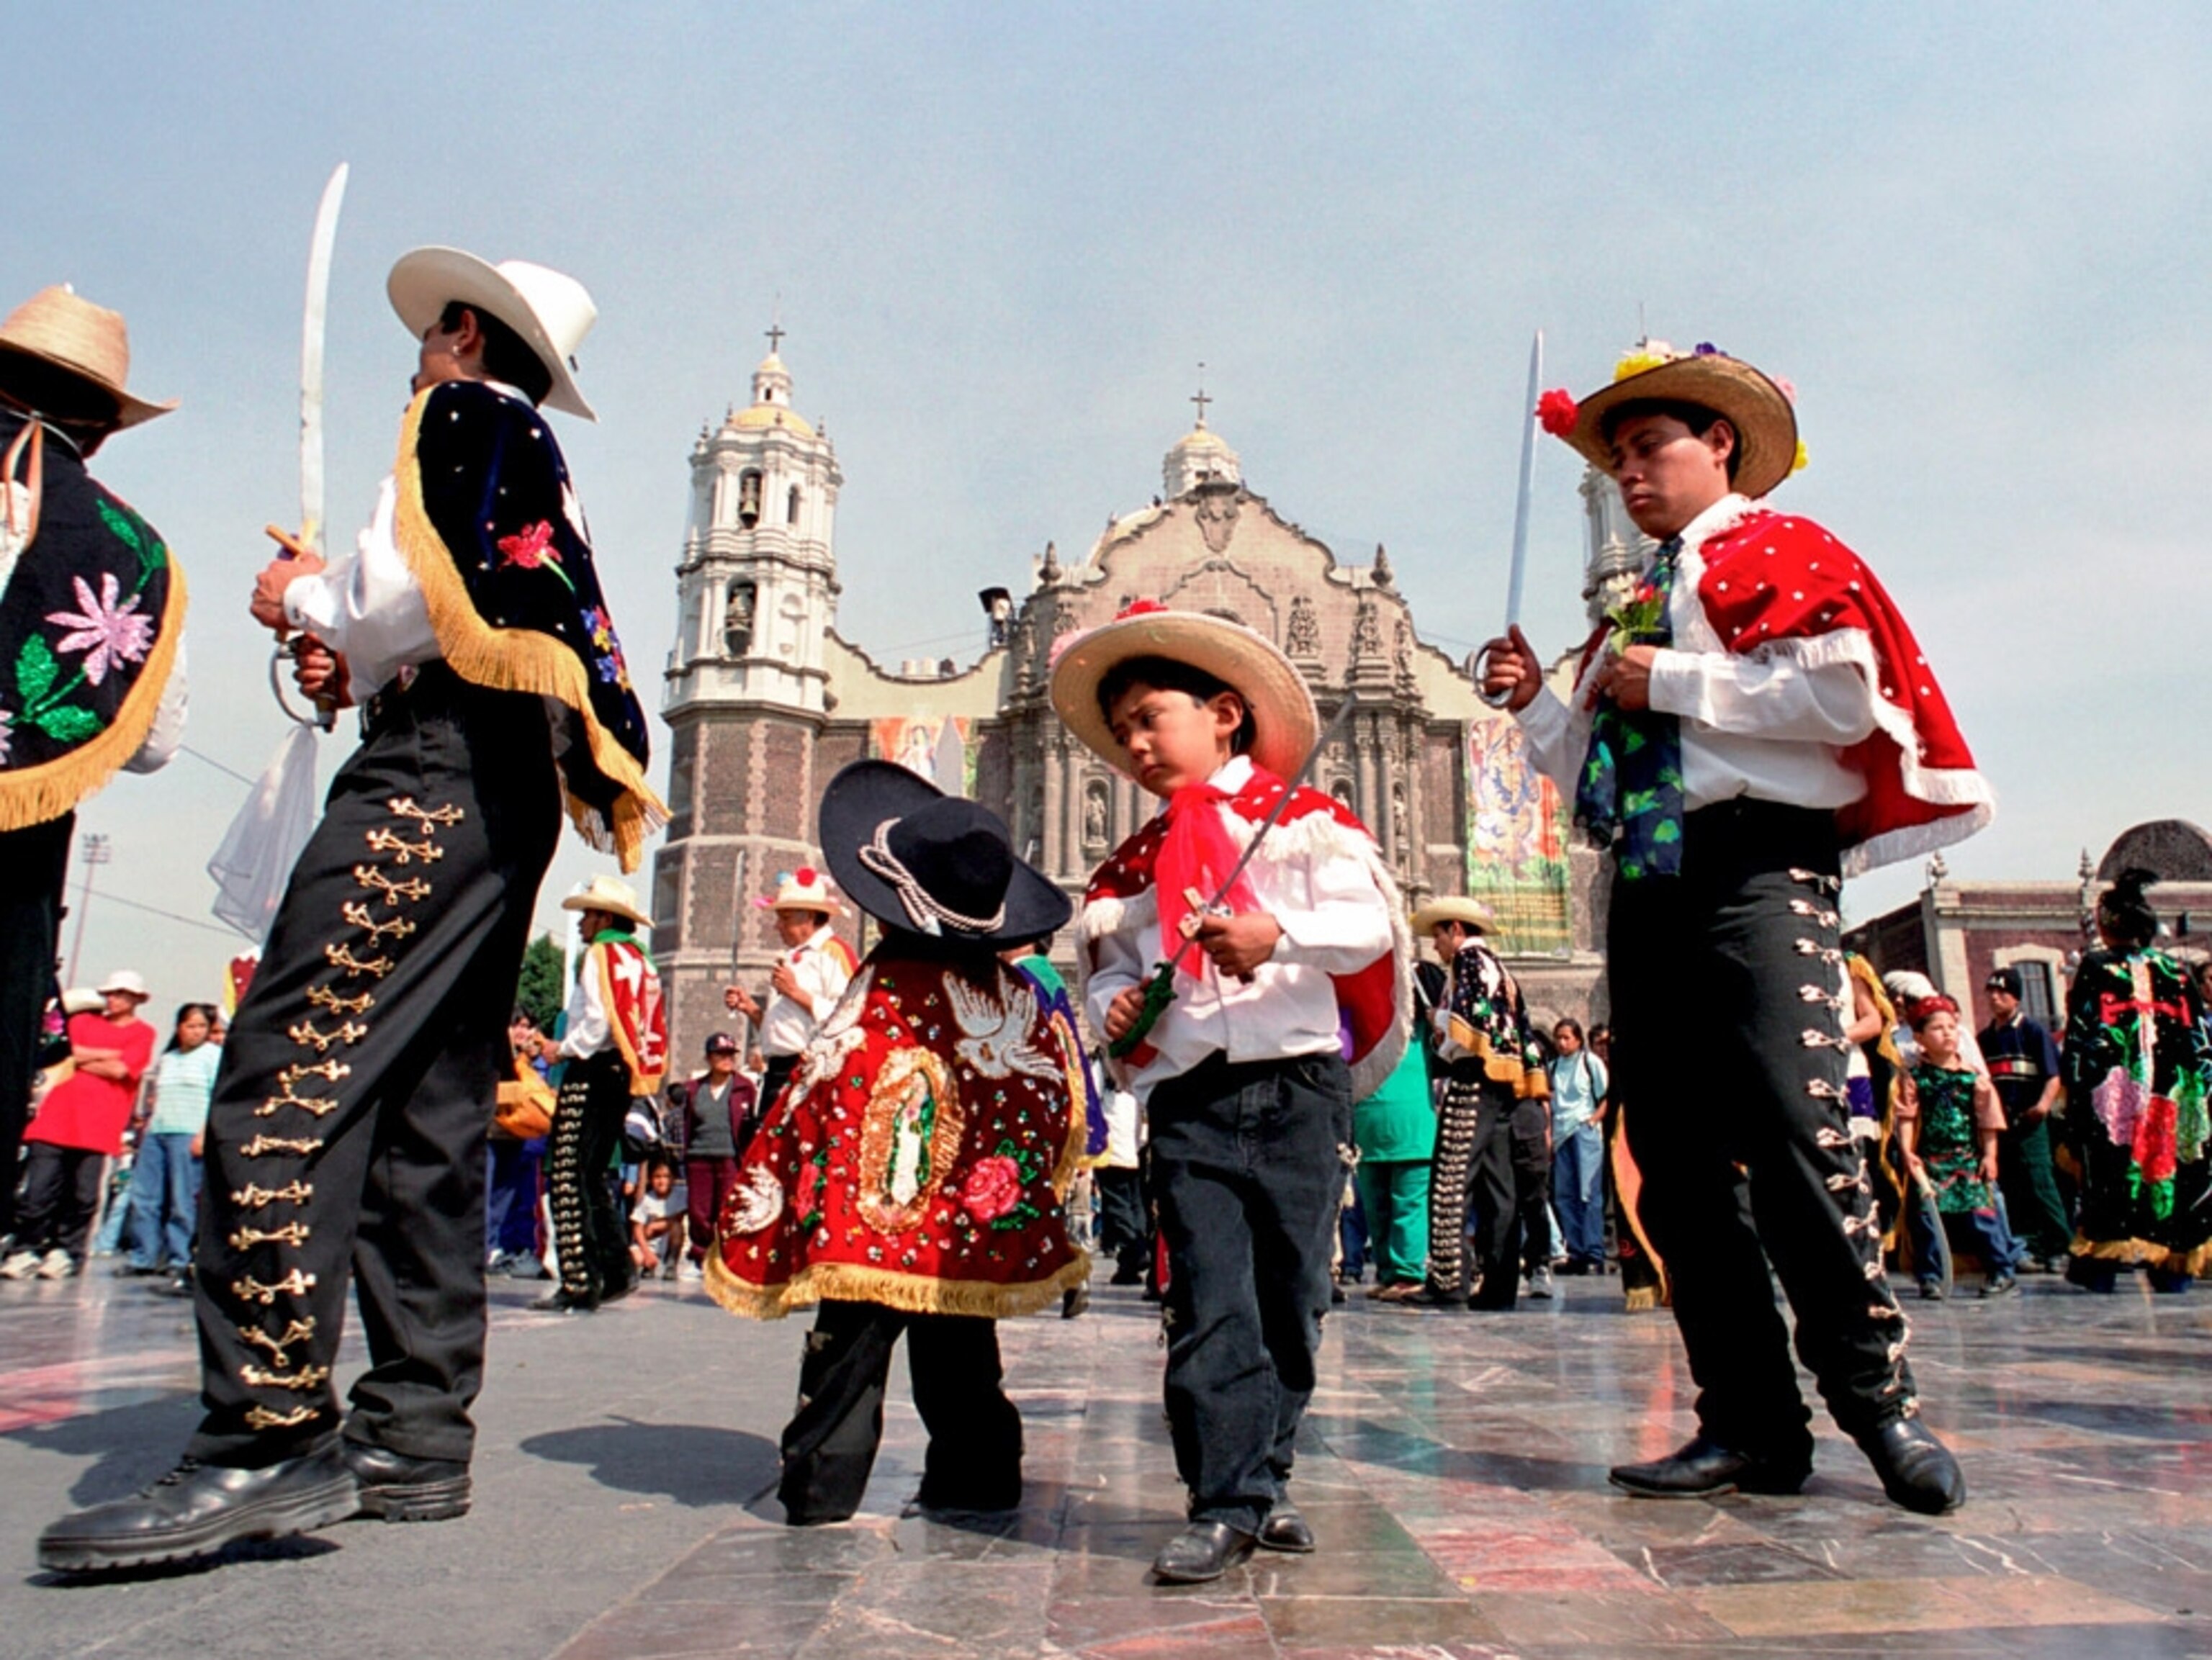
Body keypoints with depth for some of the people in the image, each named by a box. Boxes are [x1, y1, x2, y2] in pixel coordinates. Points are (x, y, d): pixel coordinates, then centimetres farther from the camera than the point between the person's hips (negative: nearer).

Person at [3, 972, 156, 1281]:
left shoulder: (142, 1033, 6)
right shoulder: (83, 1022, 19)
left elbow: (119, 1070, -6)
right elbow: (65, 1051, 3)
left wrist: (81, 1059, 2)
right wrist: (109, 1055, -2)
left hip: (98, 1125, -3)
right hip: (58, 1116, 3)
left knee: (83, 1195, -1)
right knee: (38, 1189, -2)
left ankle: (66, 1252, 9)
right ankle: (26, 1250, 5)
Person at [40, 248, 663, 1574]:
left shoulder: (461, 416, 6)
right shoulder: (542, 471, 31)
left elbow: (415, 592, -10)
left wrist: (305, 601, 8)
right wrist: (360, 668, 17)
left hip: (436, 773, -9)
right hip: (505, 796, 10)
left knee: (285, 1078, -17)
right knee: (427, 1117, 5)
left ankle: (269, 1439, -21)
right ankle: (416, 1439, 6)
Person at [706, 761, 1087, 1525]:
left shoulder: (882, 995, -12)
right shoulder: (1018, 997, 1)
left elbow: (816, 1096, -10)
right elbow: (1059, 1102, 9)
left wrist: (761, 1201, 0)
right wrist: (1040, 1199, 24)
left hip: (875, 1225, -5)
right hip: (979, 1230, 5)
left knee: (850, 1348, 5)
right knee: (962, 1359, 16)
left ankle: (822, 1483, 10)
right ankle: (975, 1477, 23)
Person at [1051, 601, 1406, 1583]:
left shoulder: (1303, 821, 2)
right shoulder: (1132, 868, 15)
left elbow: (1368, 924, -8)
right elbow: (1107, 970, 20)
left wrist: (1277, 936, -23)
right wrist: (1112, 1005, -3)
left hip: (1297, 1088, -2)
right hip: (1187, 1104, 2)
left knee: (1291, 1299, 7)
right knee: (1210, 1304, -4)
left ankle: (1259, 1475, 24)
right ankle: (1229, 1501, 4)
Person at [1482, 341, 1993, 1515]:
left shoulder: (1787, 553, 6)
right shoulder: (1634, 612, 25)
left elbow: (1844, 695, -12)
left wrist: (1675, 684, -9)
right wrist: (1538, 705, 10)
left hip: (1754, 864, -7)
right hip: (1647, 885, 7)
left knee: (1794, 1128, -15)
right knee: (1675, 1158, 3)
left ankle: (1875, 1397, 3)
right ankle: (1750, 1425, 11)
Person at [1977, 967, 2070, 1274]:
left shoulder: (2033, 1031, 1)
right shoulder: (1983, 1038, 17)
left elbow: (2054, 1076, -7)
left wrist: (2044, 1104, -23)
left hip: (2028, 1123, -6)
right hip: (1995, 1124, 6)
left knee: (2040, 1185, -10)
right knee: (2008, 1189, 6)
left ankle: (2060, 1247, -3)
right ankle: (2028, 1247, 14)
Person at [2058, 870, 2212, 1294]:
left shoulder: (2095, 968, -2)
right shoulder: (2175, 971, 9)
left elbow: (2080, 1037, -6)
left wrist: (2074, 1085, -2)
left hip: (2113, 1097, -3)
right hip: (2169, 1095, 3)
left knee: (2110, 1173, -1)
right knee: (2172, 1165, 8)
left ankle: (2100, 1264, 0)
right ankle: (2175, 1266, 9)